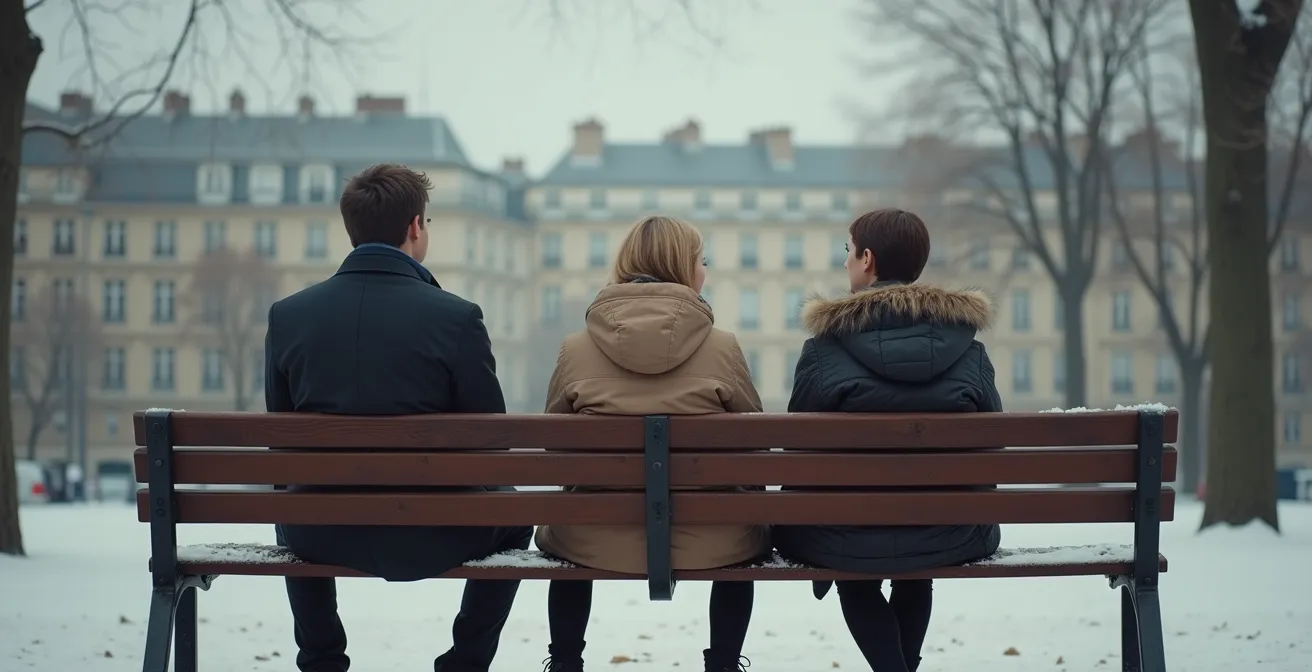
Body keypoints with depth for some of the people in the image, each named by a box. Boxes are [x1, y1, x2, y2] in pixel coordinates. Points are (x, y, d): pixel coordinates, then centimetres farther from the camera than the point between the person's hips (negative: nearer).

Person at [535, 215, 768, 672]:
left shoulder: (575, 349, -4)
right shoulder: (722, 348, -8)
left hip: (595, 541, 1)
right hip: (709, 542, -1)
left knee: (555, 531, 36)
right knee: (747, 531, 35)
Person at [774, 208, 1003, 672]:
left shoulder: (825, 347, -9)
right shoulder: (968, 349, -2)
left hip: (847, 541, -2)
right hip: (950, 539, 3)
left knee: (855, 581, 33)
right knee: (915, 578, 38)